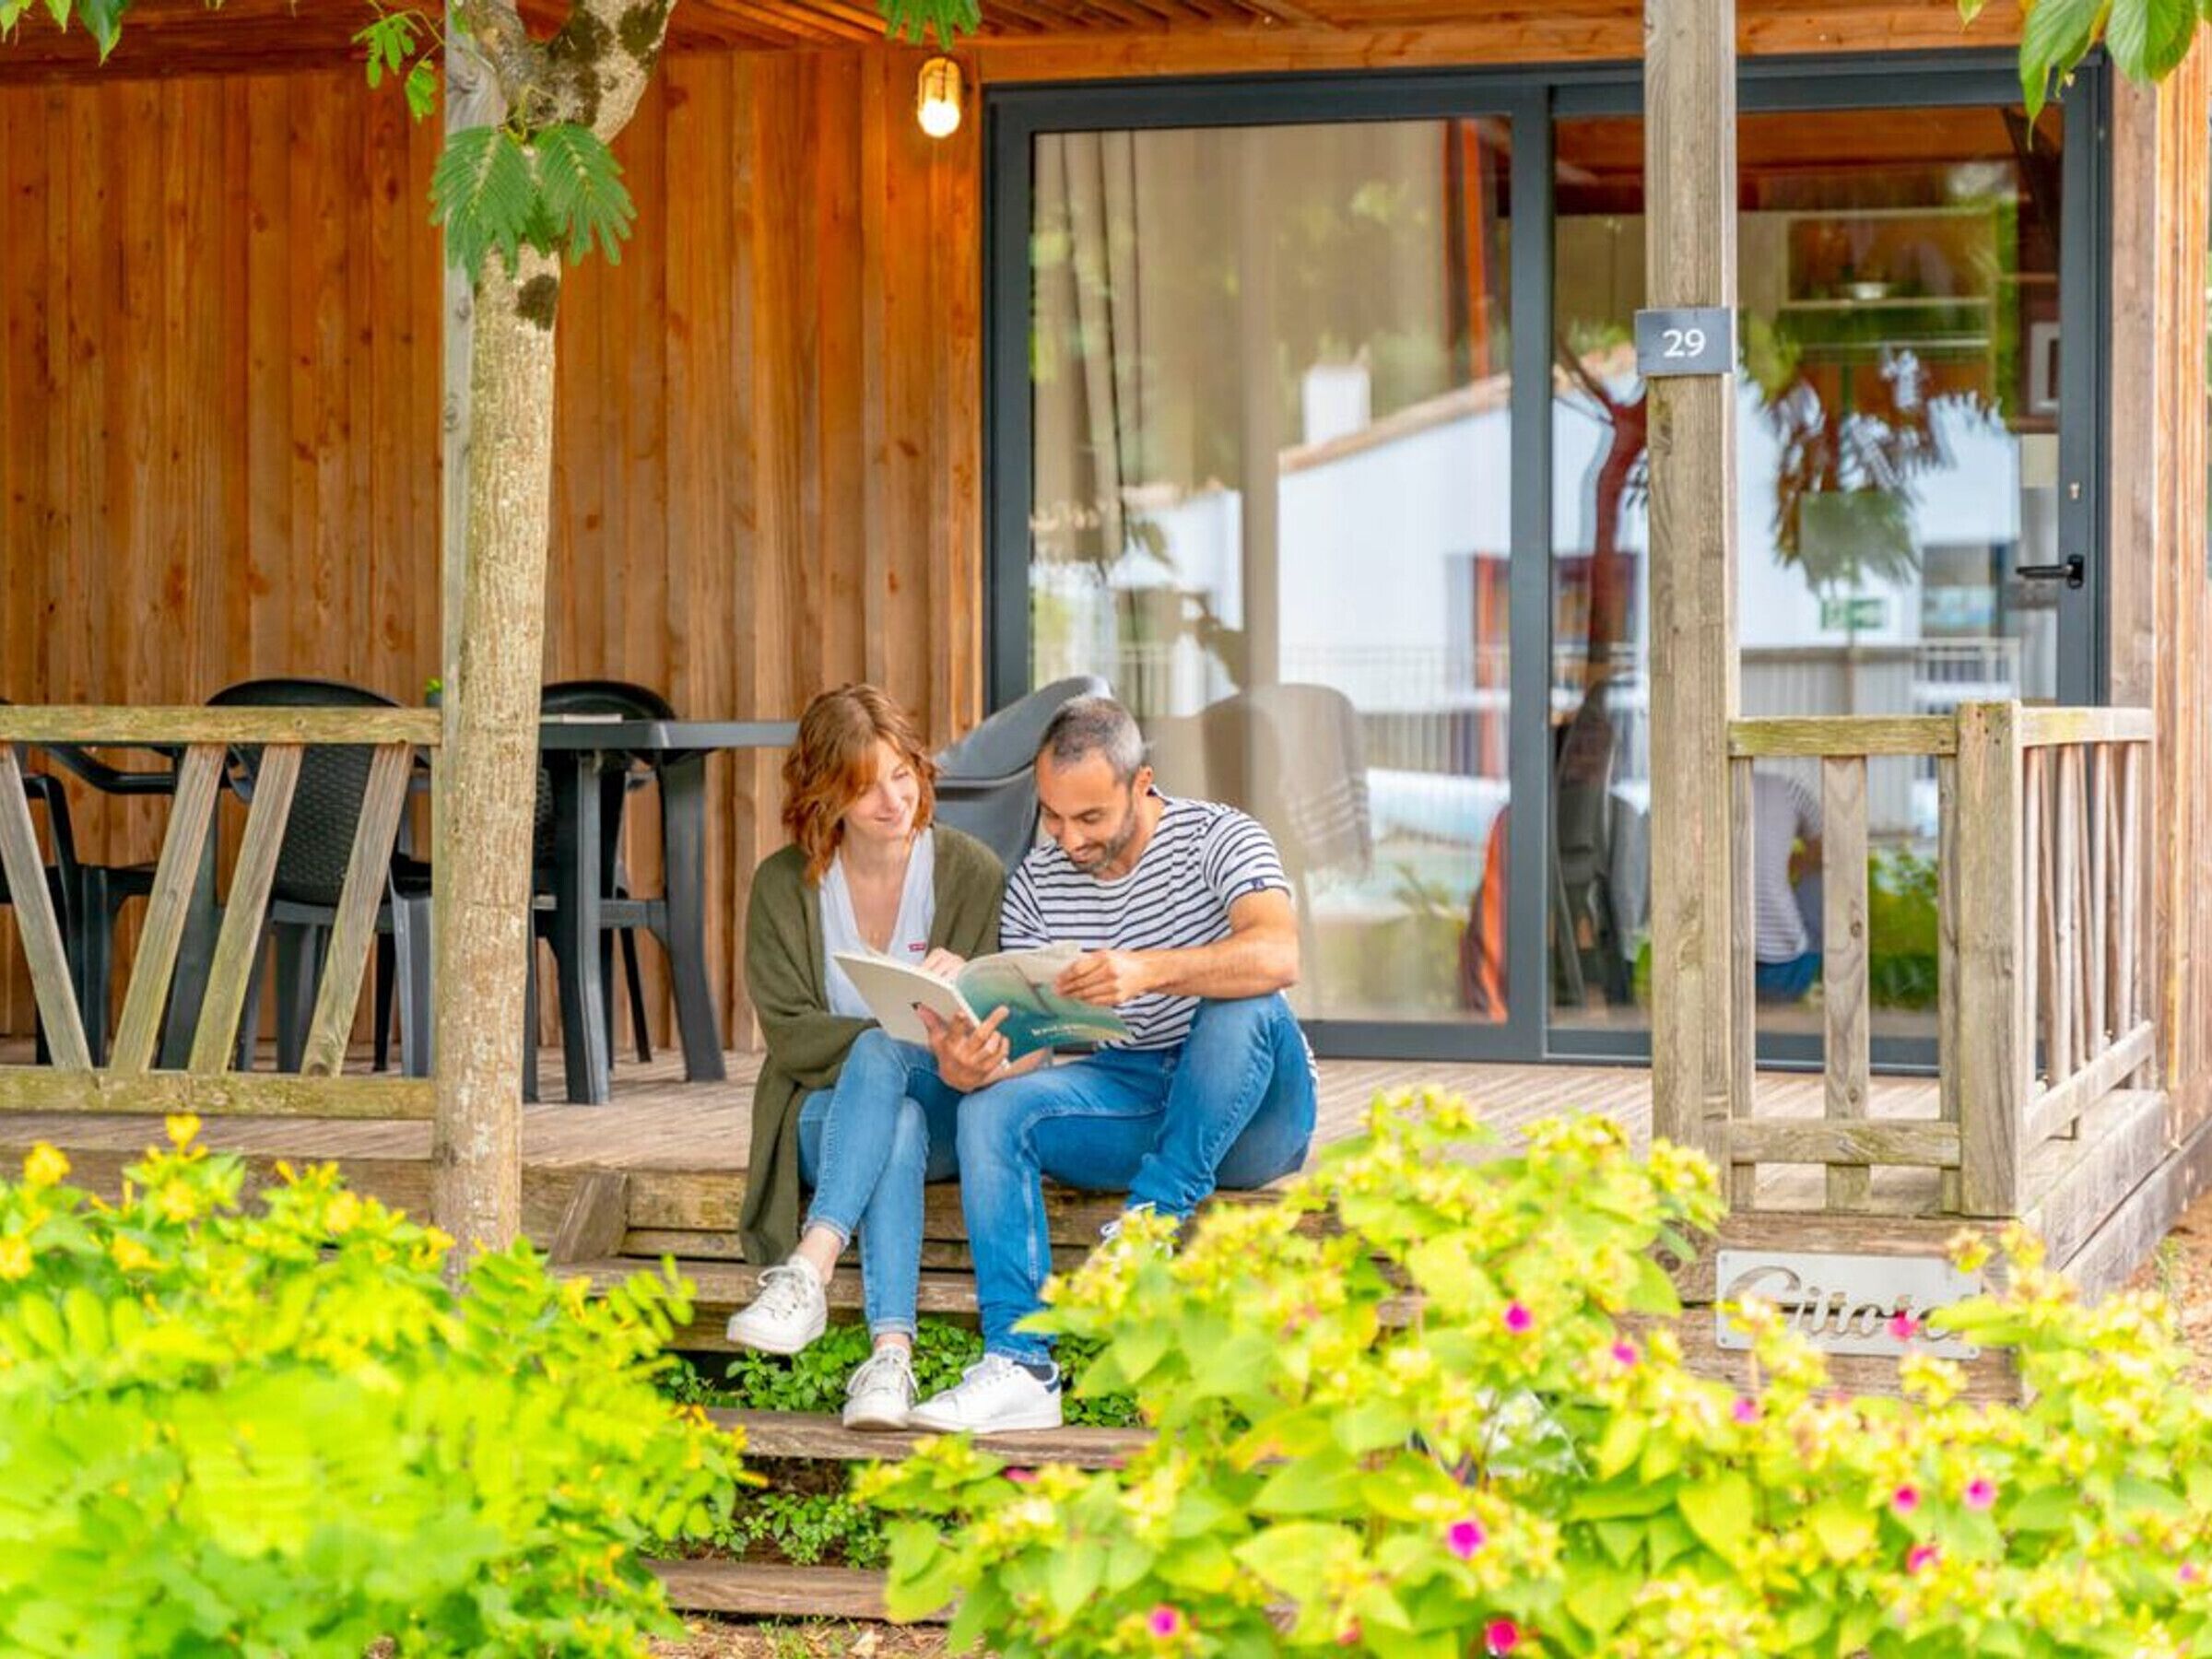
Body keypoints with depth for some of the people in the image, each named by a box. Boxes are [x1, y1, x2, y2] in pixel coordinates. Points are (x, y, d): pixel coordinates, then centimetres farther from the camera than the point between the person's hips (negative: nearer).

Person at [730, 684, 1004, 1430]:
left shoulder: (971, 872, 1)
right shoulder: (784, 884, 2)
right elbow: (788, 1033, -4)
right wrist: (902, 1036, -21)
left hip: (944, 1114, 0)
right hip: (826, 1113, 0)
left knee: (881, 1056, -36)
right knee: (887, 1091, -37)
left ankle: (809, 1274, -52)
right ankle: (892, 1353, -52)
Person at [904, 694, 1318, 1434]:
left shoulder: (1217, 838, -10)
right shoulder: (1034, 884, 3)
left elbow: (1279, 955, -29)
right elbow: (1030, 1035, -3)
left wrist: (1149, 970, -46)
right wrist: (973, 1064, -28)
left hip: (1249, 1119, -4)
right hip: (1130, 1104, 4)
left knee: (1244, 1007, -35)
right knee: (991, 1110, -22)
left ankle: (1153, 1219, -27)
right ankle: (1019, 1366, -32)